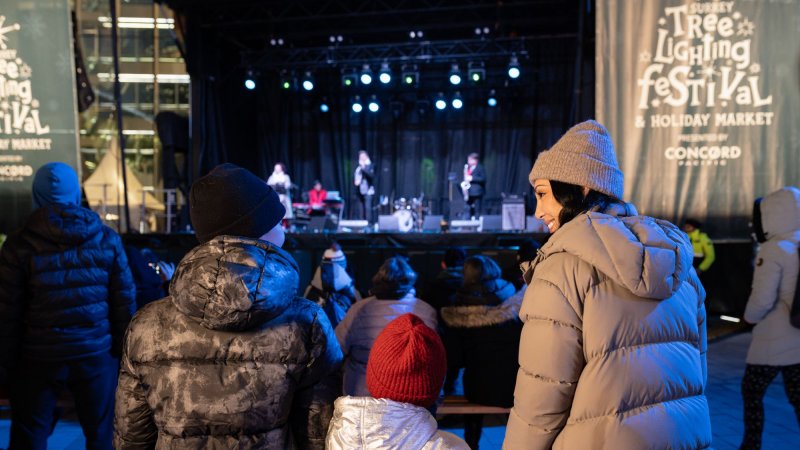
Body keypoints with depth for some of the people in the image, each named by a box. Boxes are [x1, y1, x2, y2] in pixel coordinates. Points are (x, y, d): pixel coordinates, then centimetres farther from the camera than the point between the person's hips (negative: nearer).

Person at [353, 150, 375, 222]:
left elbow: (371, 175, -17)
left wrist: (364, 168, -19)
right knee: (361, 208, 8)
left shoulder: (370, 166, -3)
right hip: (360, 191, 6)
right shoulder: (358, 167, 13)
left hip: (368, 191, -6)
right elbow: (355, 177, 20)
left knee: (368, 207, -11)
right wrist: (355, 181, -2)